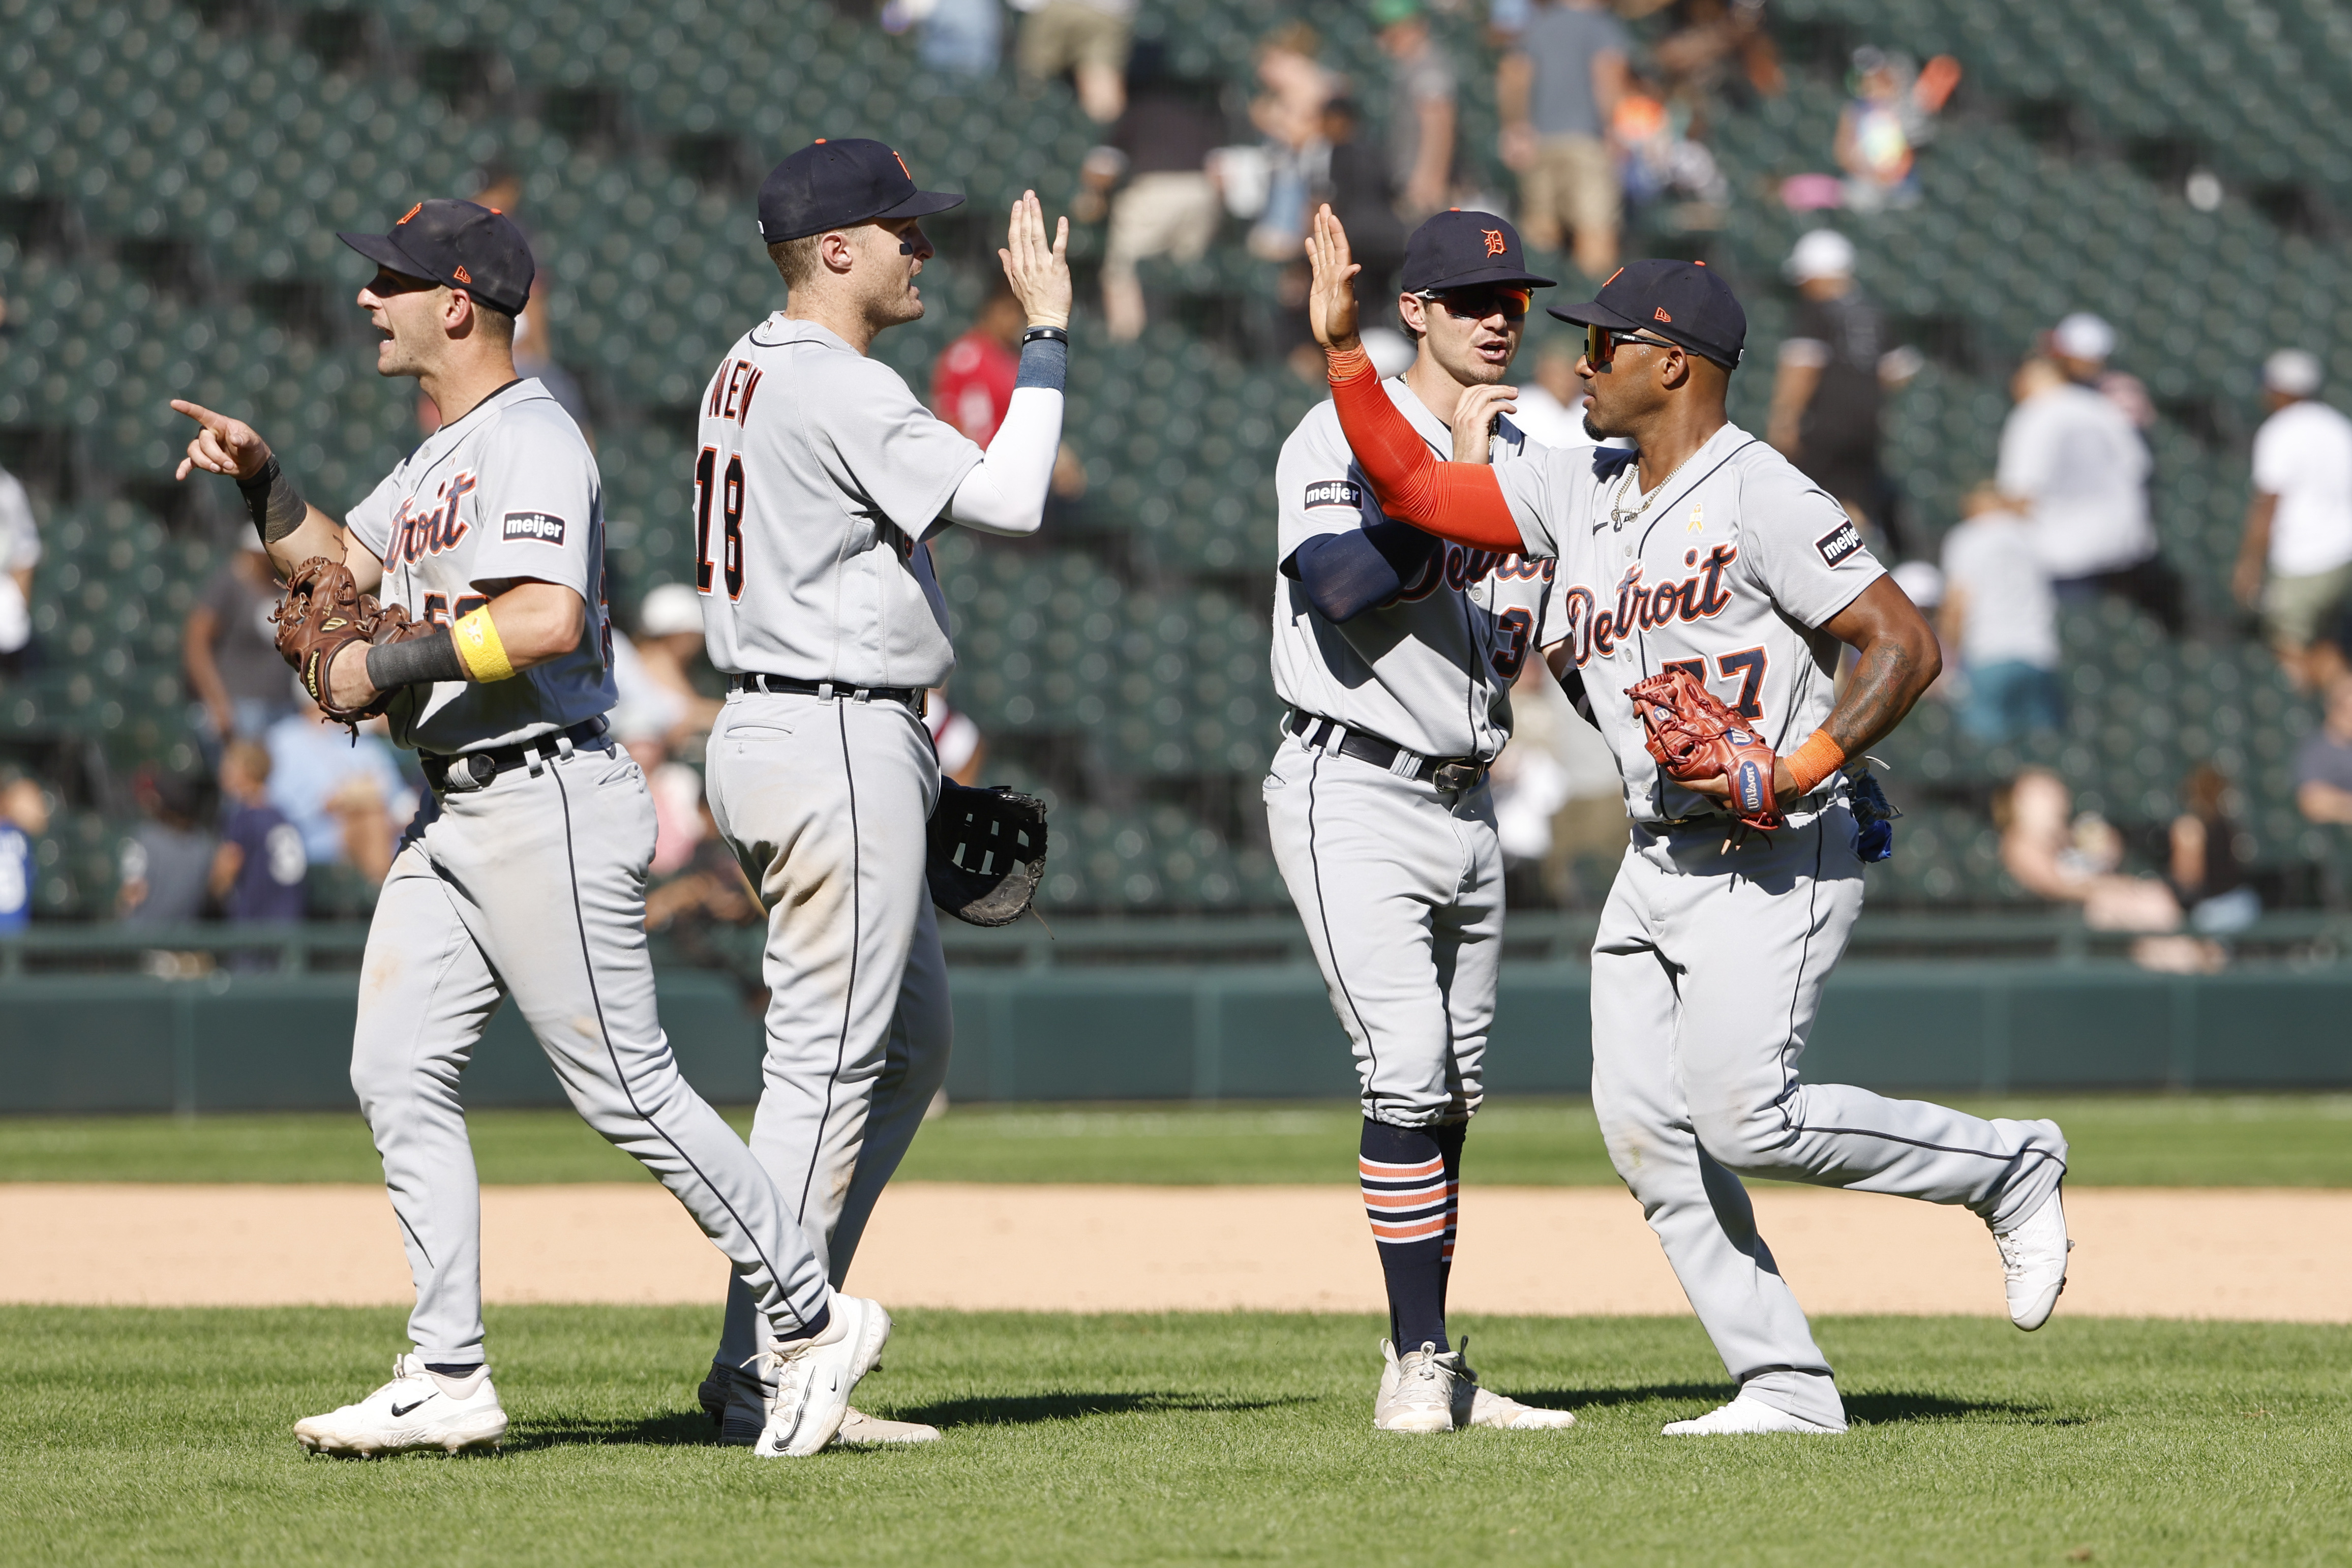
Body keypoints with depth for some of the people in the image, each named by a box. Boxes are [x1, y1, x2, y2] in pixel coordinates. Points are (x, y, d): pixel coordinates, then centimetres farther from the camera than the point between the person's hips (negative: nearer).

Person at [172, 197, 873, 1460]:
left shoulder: (528, 441, -15)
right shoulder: (439, 455, 17)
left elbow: (547, 619, -28)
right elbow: (344, 565, 30)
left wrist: (391, 665, -21)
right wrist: (260, 481, 15)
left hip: (548, 802, -10)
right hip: (453, 815, 10)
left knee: (628, 1092, -6)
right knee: (396, 1075, 3)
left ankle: (813, 1322, 4)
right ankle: (447, 1381, 3)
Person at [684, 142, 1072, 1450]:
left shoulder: (750, 372, 15)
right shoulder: (839, 390, -16)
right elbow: (1008, 500, -21)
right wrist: (1047, 337, -12)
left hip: (768, 736, 11)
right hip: (837, 745, -11)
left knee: (913, 1046, 16)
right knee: (831, 1057, -8)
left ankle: (785, 1335, 15)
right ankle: (765, 1377, -7)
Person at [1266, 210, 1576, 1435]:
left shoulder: (1525, 462, 14)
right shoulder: (1345, 438, -10)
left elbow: (1532, 636, 21)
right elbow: (1345, 584, -26)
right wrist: (1456, 486, -25)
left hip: (1466, 801, 8)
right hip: (1354, 793, -8)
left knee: (1456, 1090, 9)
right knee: (1408, 1072, -16)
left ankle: (1432, 1371, 15)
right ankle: (1419, 1364, -15)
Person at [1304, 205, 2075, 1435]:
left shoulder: (1760, 496, -13)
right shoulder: (1580, 488, 11)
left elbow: (1905, 647, -16)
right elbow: (1416, 490, 12)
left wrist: (1793, 776, -25)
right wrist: (1342, 348, 3)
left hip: (1779, 858, -8)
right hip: (1657, 862, 8)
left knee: (1743, 1115, -18)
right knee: (1645, 1128, -1)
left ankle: (2005, 1166, 2)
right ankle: (1787, 1387, 1)